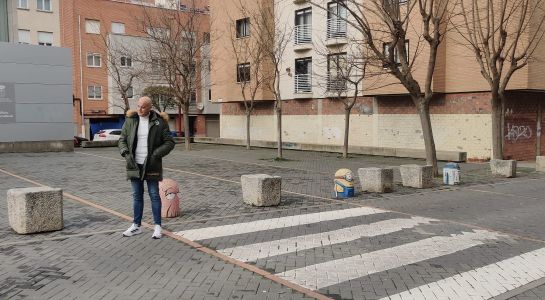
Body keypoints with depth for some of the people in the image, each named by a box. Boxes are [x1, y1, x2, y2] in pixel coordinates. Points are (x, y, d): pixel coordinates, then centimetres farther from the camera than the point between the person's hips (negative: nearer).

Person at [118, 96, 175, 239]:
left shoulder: (159, 122, -5)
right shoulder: (130, 120, 3)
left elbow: (169, 142, -4)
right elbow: (122, 140, 9)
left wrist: (156, 155, -16)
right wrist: (126, 154, -8)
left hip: (151, 165, -3)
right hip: (134, 165, 3)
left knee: (154, 195, 2)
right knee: (137, 196, 12)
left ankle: (157, 226, 10)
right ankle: (136, 226, 21)